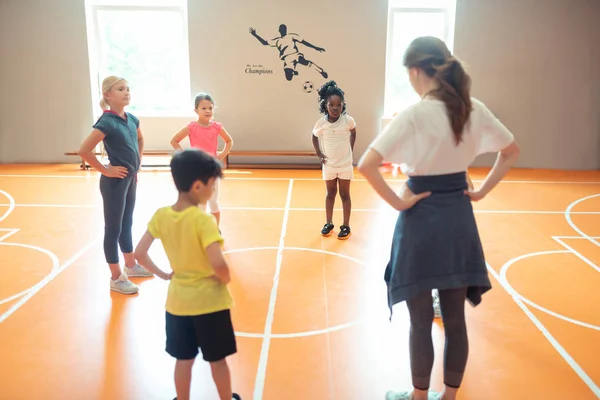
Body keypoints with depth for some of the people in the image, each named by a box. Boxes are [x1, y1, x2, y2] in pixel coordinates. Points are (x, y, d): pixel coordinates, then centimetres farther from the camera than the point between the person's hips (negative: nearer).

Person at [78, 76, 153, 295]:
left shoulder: (131, 119, 4)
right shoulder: (106, 122, -19)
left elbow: (140, 140, 26)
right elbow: (84, 150, -26)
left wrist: (138, 162, 16)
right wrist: (105, 170, -17)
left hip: (131, 178, 8)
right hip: (115, 181, -8)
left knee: (127, 224, 20)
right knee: (114, 228, 3)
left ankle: (131, 265, 36)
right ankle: (116, 278, 15)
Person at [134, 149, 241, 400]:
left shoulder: (161, 215, -6)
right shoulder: (203, 219, -24)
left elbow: (139, 253, -3)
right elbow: (218, 264, -32)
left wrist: (163, 275, 7)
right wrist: (225, 279, -12)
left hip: (177, 301, 5)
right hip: (209, 301, -4)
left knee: (183, 359, 20)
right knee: (217, 360, 16)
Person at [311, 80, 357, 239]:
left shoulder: (348, 120, -15)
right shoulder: (321, 122, -12)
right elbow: (314, 137, 7)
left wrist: (350, 150, 3)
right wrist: (318, 153, 0)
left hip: (345, 164, -1)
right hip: (328, 165, 1)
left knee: (345, 195, 6)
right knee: (330, 193, 14)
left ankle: (346, 226, 15)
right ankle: (329, 223, 26)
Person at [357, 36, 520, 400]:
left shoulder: (415, 114, -16)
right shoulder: (475, 109, 0)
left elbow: (367, 165, -24)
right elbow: (512, 151, 13)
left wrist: (397, 202, -14)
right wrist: (482, 191, 9)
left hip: (422, 220, -5)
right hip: (459, 218, 5)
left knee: (421, 322, 11)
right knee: (455, 320, 16)